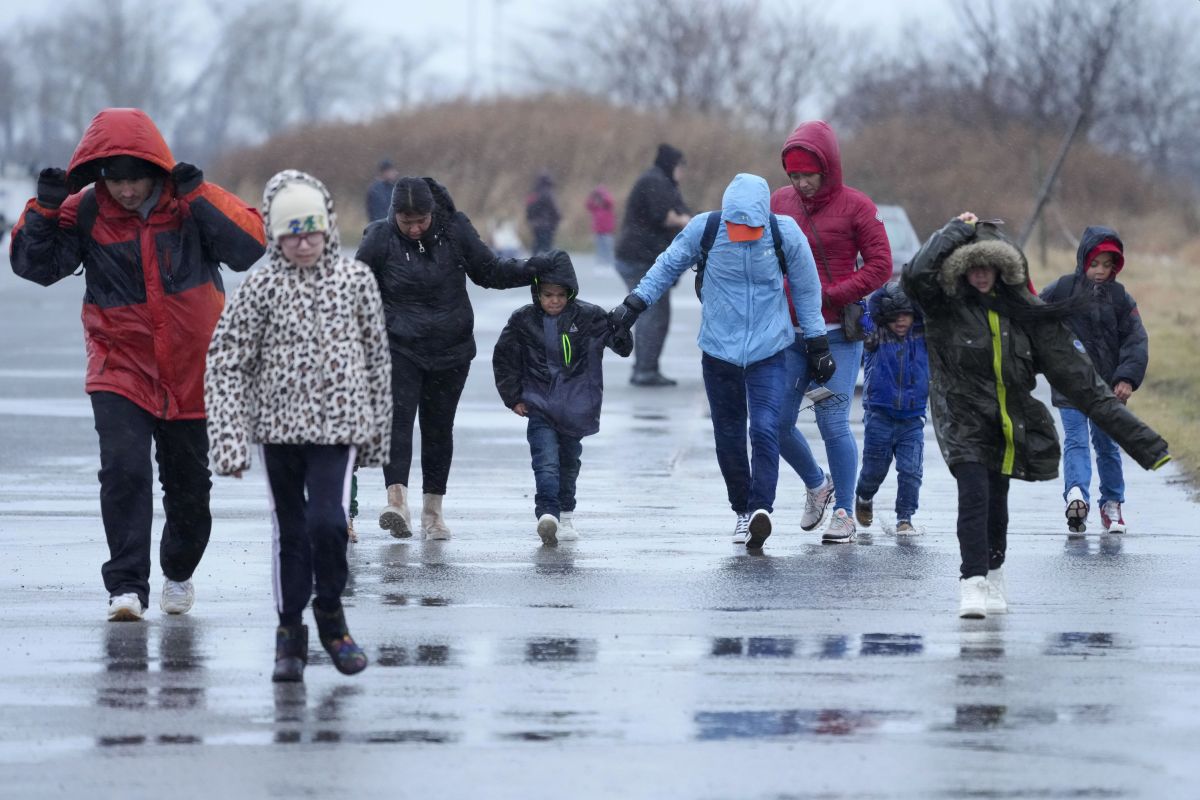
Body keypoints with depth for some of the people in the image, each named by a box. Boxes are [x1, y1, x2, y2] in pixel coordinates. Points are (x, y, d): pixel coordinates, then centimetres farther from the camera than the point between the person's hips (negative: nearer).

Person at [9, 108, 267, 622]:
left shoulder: (189, 204, -7)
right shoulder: (85, 212, -5)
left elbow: (249, 247, -18)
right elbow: (36, 266, -5)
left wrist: (201, 197, -26)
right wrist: (44, 210, -19)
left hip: (191, 369, 1)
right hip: (120, 367, -1)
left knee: (189, 483, 13)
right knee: (124, 470, -20)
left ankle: (179, 574, 38)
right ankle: (126, 585, -17)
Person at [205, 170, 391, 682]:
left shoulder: (357, 280, 0)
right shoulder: (262, 288, -4)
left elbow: (377, 357, 8)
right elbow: (227, 362, -4)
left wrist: (378, 430, 11)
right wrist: (230, 438, -11)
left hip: (338, 425, -1)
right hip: (280, 425, 1)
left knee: (327, 520, -15)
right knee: (290, 531, 8)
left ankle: (331, 616, 8)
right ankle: (290, 634, 20)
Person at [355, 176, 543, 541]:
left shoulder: (455, 231, -4)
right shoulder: (380, 238, -8)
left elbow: (488, 270, 6)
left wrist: (531, 269, -8)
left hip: (450, 350, 2)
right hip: (399, 348, -2)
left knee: (439, 427, 8)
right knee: (398, 418, -19)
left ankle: (433, 511, 18)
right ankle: (397, 500, -30)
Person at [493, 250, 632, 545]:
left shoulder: (589, 317, -4)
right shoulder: (523, 321, -2)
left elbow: (622, 347, -4)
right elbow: (504, 359, 9)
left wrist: (621, 329, -25)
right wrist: (513, 397, 6)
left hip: (576, 407, 1)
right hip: (540, 407, -1)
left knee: (569, 461, 16)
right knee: (546, 462, -18)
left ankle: (566, 515, 33)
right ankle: (548, 514, -31)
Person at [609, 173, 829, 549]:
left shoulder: (786, 233, -11)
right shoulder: (704, 229, -11)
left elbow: (806, 289, 3)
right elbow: (668, 266, 7)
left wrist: (818, 345, 8)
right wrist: (633, 305, 3)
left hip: (768, 353, -2)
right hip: (718, 350, 2)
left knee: (765, 430, -18)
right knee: (728, 436, 8)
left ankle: (761, 508, -23)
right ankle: (743, 510, 21)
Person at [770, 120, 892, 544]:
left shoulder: (855, 206, -5)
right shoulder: (778, 203, 7)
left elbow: (880, 265, -5)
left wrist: (831, 295, -13)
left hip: (837, 335, -4)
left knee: (833, 422, -9)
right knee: (777, 423, 3)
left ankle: (844, 512, 5)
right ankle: (817, 484, 31)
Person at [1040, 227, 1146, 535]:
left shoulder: (1121, 298, 2)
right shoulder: (1061, 290, -2)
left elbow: (1136, 340, -5)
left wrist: (1128, 377, -16)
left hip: (1107, 387, 2)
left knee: (1107, 445, 9)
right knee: (1076, 441, -12)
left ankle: (1112, 504, 13)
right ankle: (1077, 493, -27)